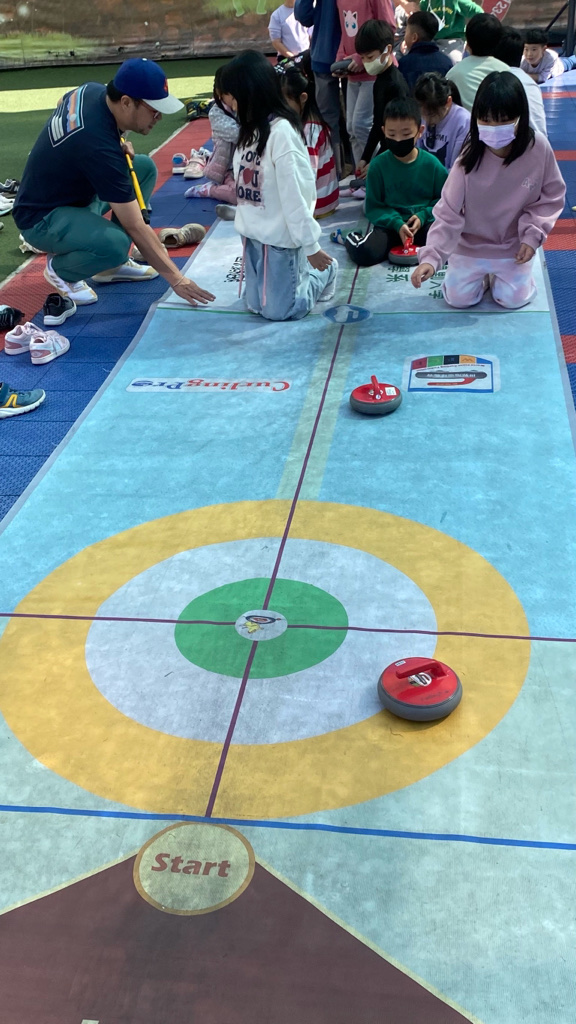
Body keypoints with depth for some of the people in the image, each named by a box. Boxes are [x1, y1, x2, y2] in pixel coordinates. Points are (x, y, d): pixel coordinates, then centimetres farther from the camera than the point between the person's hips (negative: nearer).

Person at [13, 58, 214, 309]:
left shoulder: (92, 90, -9)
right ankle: (59, 268, -2)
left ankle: (112, 265, 10)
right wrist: (176, 279, -26)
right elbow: (135, 227, -30)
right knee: (115, 244, -36)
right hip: (42, 218, -10)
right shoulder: (99, 146, -33)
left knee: (145, 167, 6)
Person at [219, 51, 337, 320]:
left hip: (279, 236, -8)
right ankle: (302, 271, 32)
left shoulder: (281, 130, -20)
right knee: (256, 305, 12)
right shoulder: (251, 128, 7)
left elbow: (294, 192, -20)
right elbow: (244, 185, 6)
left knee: (279, 310, -1)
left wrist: (310, 246, -19)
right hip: (253, 233, 8)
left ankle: (323, 272, 23)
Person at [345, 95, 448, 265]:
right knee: (363, 252, -28)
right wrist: (397, 224, -16)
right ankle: (350, 238, 10)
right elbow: (373, 207, -1)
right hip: (390, 224, -1)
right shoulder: (378, 165, -3)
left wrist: (423, 215, -12)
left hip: (424, 223, 1)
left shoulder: (431, 164, -1)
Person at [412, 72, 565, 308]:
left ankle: (498, 274, 29)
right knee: (458, 298, -4)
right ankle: (482, 275, 29)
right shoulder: (470, 157, -24)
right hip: (471, 244, 0)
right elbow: (448, 213, -22)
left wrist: (533, 235, -15)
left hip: (515, 244, 0)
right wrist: (431, 257, -33)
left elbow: (551, 196, -6)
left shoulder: (539, 148, -21)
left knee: (513, 299, -6)